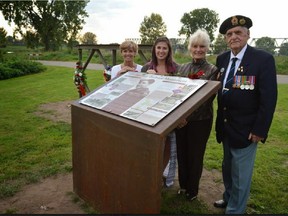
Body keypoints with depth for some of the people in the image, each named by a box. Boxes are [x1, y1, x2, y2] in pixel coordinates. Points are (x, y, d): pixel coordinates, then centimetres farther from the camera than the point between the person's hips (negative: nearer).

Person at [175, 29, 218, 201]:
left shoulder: (212, 70, -8)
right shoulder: (183, 68, 7)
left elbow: (207, 98, -14)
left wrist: (188, 117, -19)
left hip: (200, 120, -4)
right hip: (181, 120, 4)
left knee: (195, 155, 11)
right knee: (181, 153, 15)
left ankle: (192, 190, 31)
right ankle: (183, 185, 37)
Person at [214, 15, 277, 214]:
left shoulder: (263, 59, -14)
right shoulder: (222, 59, 3)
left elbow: (269, 99, -15)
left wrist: (259, 130, -16)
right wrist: (220, 120, 7)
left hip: (246, 129, -6)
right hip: (225, 126, 6)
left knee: (241, 175, 8)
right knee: (227, 168, 23)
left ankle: (235, 209, 28)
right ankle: (229, 198, 45)